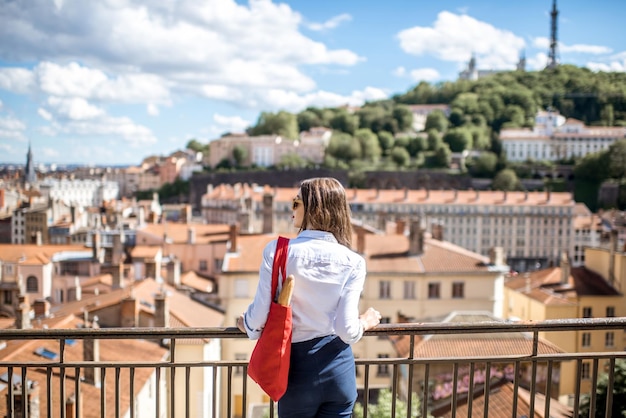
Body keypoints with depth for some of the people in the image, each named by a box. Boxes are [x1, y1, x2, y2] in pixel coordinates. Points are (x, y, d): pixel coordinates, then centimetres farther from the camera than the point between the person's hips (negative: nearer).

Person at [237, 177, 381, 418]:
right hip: (340, 368, 1)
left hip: (298, 366, -1)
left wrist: (247, 325, 11)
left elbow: (261, 313, -13)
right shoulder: (353, 262, -9)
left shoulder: (278, 251, -13)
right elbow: (347, 330, -13)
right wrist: (365, 322, 10)